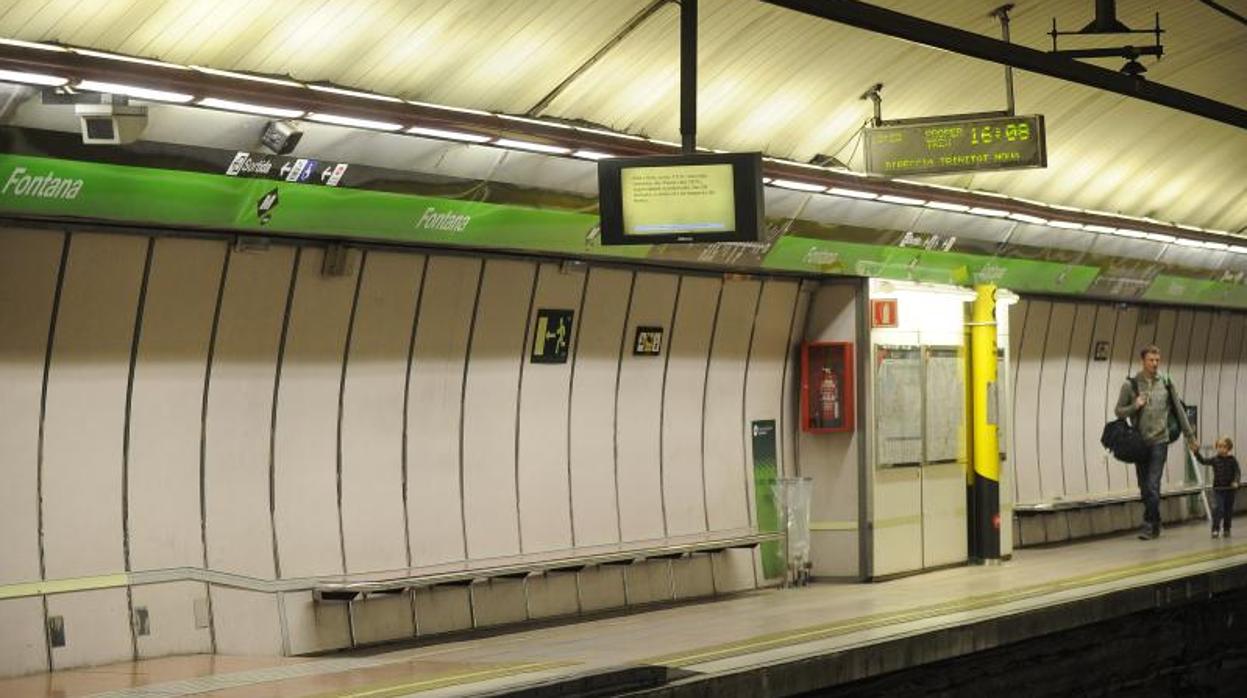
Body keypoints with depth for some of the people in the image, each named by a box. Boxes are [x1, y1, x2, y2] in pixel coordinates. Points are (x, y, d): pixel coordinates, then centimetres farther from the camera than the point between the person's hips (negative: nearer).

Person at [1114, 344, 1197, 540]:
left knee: (1153, 485, -12)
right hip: (1139, 442, 1)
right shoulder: (1130, 385, 1)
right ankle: (1155, 524, 18)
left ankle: (1148, 525, -8)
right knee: (1144, 487, 6)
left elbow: (1178, 411, 11)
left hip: (1159, 441, -1)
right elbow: (1119, 411, 6)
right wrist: (1134, 406, -14)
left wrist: (1190, 436, 14)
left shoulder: (1166, 383, 4)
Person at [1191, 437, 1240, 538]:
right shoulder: (1215, 460, 0)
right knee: (1217, 508, -14)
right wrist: (1196, 453, -24)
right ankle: (1215, 529, -12)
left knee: (1228, 510, 10)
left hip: (1229, 489, 1)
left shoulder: (1232, 460, -2)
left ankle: (1226, 529, 22)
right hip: (1217, 489, -1)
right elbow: (1204, 461, -9)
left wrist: (1235, 482, -23)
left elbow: (1237, 472, -6)